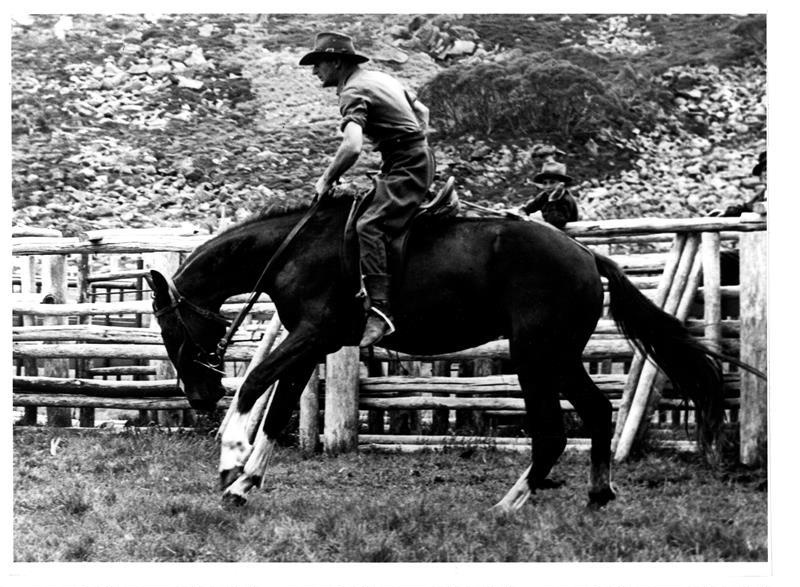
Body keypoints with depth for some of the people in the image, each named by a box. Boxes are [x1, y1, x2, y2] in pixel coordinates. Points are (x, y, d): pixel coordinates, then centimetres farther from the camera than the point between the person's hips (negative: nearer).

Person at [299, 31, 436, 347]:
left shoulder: (354, 92, -13)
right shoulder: (380, 77, 17)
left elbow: (352, 147, -29)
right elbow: (422, 111, 30)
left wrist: (326, 180, -16)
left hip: (406, 167, -11)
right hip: (420, 157, 11)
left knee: (368, 226, -25)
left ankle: (380, 311, -38)